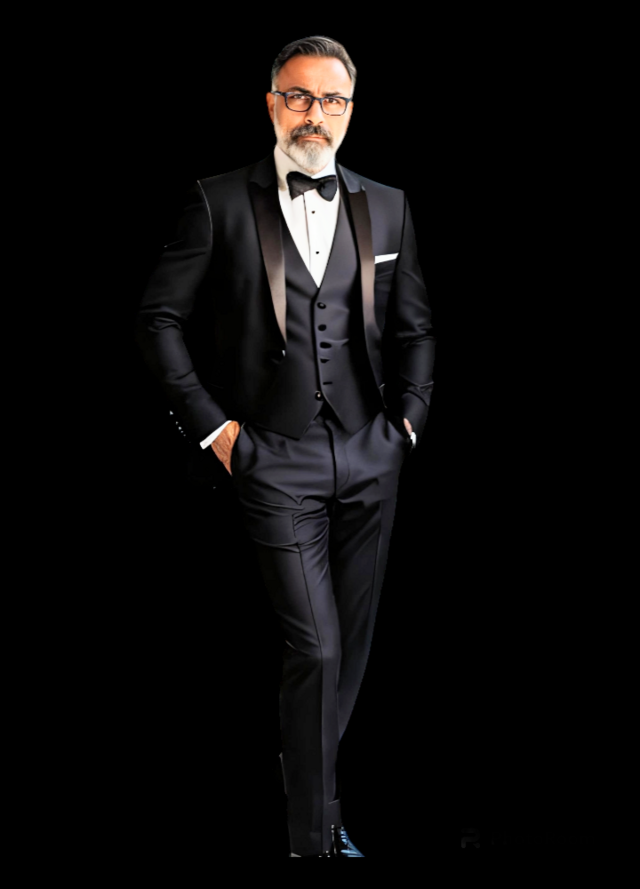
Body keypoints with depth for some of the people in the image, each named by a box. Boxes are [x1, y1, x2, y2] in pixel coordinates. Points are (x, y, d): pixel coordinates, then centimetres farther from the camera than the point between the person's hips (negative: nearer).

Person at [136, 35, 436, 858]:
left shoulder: (386, 205, 10)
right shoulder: (219, 202, -1)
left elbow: (413, 327, 16)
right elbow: (160, 318, -1)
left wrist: (408, 419, 5)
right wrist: (210, 423, -5)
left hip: (370, 458, 4)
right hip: (275, 459, -4)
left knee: (352, 642, 9)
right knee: (315, 647, -6)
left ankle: (309, 779, 27)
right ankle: (314, 836, 7)